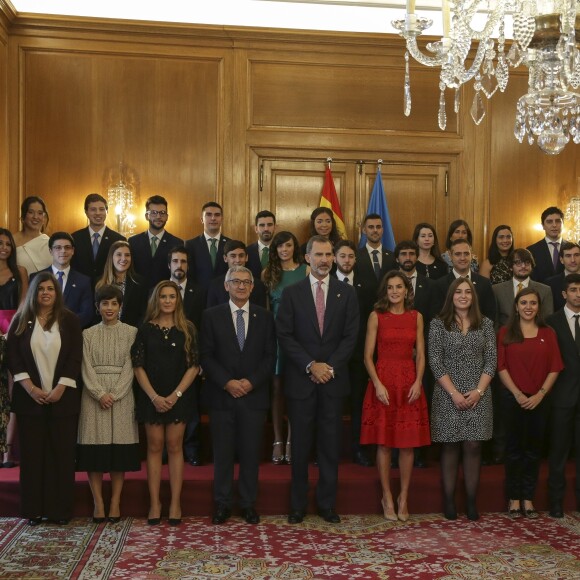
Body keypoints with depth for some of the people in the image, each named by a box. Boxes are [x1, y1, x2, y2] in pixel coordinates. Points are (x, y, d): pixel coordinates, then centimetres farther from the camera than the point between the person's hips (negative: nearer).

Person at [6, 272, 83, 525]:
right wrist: (30, 388, -10)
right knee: (32, 453, 3)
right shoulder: (21, 320, 5)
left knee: (62, 453, 1)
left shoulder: (70, 320, 3)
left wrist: (60, 389, -11)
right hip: (29, 397, 1)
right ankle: (34, 509, 11)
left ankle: (61, 509, 9)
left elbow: (76, 357, -2)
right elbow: (13, 356, 0)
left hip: (62, 397, -1)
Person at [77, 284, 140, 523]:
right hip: (94, 396, 1)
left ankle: (115, 503, 7)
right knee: (94, 451, -1)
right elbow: (86, 369, 2)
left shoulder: (131, 332, 5)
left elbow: (130, 368, -2)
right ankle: (98, 503, 6)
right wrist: (100, 393, -12)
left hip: (122, 396, -1)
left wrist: (114, 394, -12)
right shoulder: (88, 334, 9)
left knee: (119, 450, 0)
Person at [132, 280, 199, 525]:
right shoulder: (145, 329, 3)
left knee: (174, 446, 0)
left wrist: (175, 395, -10)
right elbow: (138, 366, 0)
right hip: (151, 397, 1)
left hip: (179, 396, 0)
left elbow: (193, 366, 0)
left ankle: (175, 504, 3)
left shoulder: (187, 329, 3)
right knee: (154, 447, 2)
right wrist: (154, 397, -11)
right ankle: (154, 503, 6)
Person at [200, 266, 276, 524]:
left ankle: (248, 503, 17)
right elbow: (206, 355, -1)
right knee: (222, 452, 5)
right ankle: (222, 504, 16)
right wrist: (227, 382, -11)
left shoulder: (264, 317, 7)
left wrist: (251, 381, -9)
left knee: (251, 452, 5)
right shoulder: (212, 316, 4)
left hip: (254, 394, 1)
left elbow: (270, 356, 4)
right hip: (221, 395, -1)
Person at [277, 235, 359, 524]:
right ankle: (297, 505, 15)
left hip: (334, 379, 1)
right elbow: (285, 335, -2)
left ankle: (327, 503, 17)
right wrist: (310, 366, -11)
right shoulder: (292, 293, 4)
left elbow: (350, 336, 1)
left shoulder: (346, 293, 6)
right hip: (300, 379, -1)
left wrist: (330, 366, -10)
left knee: (331, 445, 5)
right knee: (300, 445, 5)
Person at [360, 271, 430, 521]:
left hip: (409, 383, 2)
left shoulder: (416, 317, 8)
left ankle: (403, 498, 17)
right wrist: (378, 384, -13)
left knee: (408, 443, 4)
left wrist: (418, 382, -8)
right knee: (384, 442, 2)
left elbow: (420, 355, 7)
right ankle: (387, 498, 15)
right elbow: (368, 356, -2)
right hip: (383, 381, -2)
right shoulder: (376, 316, 1)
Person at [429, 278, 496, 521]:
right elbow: (435, 362, -5)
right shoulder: (438, 324, 0)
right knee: (450, 447, 2)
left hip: (478, 395, 2)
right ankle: (449, 501, 10)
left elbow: (491, 361, 4)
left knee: (473, 446, 2)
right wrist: (454, 393, -11)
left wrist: (478, 391, -8)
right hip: (448, 395, -2)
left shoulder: (485, 324, 7)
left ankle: (471, 502, 8)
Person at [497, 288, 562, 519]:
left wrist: (540, 394, -9)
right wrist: (518, 394, -11)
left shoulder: (548, 333, 5)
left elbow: (554, 368, 1)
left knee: (534, 448, 8)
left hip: (539, 400, 2)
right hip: (513, 398, -2)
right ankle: (514, 498, 14)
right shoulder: (505, 333, 0)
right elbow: (501, 367, -3)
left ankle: (528, 498, 17)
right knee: (515, 448, 6)